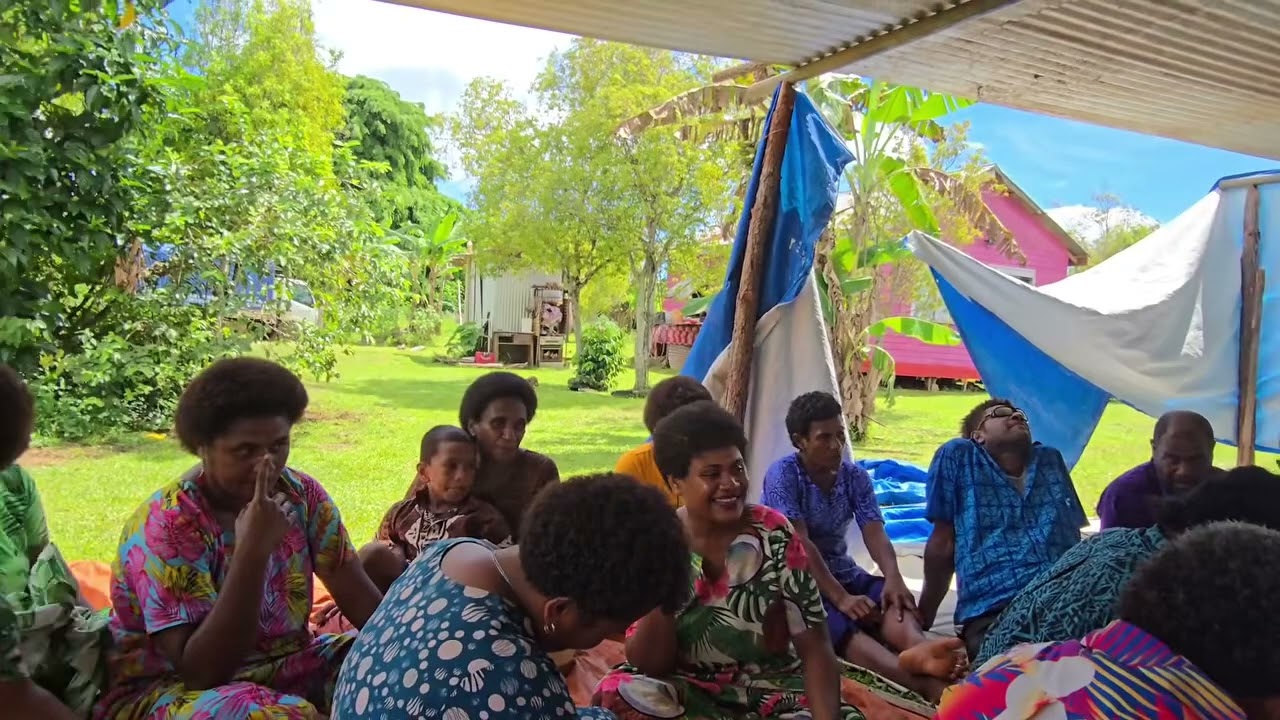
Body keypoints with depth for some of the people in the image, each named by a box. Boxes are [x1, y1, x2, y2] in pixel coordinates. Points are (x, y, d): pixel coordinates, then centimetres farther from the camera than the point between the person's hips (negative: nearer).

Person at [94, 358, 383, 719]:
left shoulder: (300, 494, -6)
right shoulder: (164, 526, -21)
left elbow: (361, 598, -6)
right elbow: (202, 671, -28)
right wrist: (253, 549, -36)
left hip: (283, 667, 4)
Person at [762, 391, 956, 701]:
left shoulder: (856, 477, 4)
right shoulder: (783, 475, -14)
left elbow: (875, 534, -8)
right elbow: (800, 544, -21)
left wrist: (894, 578, -30)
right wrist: (840, 598, -30)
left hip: (842, 572, 6)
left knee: (896, 609, -28)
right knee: (842, 628, -38)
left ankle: (941, 686, -56)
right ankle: (926, 687, -62)